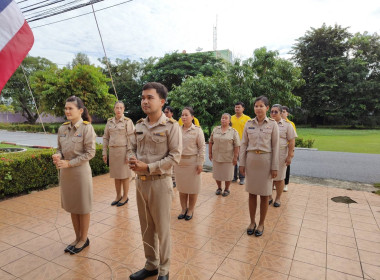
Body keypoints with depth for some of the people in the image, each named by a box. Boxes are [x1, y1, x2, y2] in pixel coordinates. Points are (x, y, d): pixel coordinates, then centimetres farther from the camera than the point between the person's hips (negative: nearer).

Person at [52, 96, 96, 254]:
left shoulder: (87, 128, -12)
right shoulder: (62, 128, 5)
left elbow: (90, 153, -14)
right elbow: (60, 148, 13)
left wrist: (69, 163, -17)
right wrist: (57, 156, -9)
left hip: (80, 171, -6)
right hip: (65, 173, 6)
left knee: (83, 208, 8)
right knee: (71, 206, 16)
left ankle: (84, 239, 27)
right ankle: (77, 237, 34)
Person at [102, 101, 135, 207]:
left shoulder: (128, 121, -5)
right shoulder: (109, 122, 9)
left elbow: (131, 138, -9)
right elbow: (105, 138, 12)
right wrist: (104, 153, 8)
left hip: (123, 150, -4)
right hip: (113, 151, 4)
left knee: (125, 175, 4)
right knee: (116, 175, 12)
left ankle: (125, 196, 19)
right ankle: (118, 196, 27)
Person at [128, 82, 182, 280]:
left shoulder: (171, 126, -10)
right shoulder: (139, 126, 7)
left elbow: (174, 157, -14)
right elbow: (133, 149, 15)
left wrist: (148, 167, -19)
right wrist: (132, 160, -9)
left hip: (160, 183, -5)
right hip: (140, 182, 6)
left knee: (162, 229, 8)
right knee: (146, 227, 18)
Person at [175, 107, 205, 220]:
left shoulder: (197, 130, -5)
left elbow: (202, 147, -7)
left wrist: (200, 163, -11)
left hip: (192, 162, -4)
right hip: (179, 162, 4)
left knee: (192, 188, 6)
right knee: (181, 187, 13)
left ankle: (190, 210, 23)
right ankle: (183, 209, 29)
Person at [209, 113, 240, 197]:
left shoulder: (233, 131, -5)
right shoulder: (215, 129, 5)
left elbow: (236, 146, -7)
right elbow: (211, 142, 9)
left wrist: (235, 157, -11)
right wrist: (210, 153, 5)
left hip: (228, 157, -3)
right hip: (216, 157, 3)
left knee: (227, 174, 7)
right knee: (217, 173, 12)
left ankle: (226, 189, 27)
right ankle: (219, 188, 32)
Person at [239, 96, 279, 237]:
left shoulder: (272, 124, -3)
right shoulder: (249, 124, 3)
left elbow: (275, 146, -4)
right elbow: (243, 145, 5)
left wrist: (274, 167, -6)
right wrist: (242, 163, 2)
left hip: (266, 161, -2)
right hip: (251, 160, 2)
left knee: (264, 194, 8)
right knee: (252, 193, 11)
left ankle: (261, 224, 25)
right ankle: (252, 222, 27)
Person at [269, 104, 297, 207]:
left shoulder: (287, 125, 0)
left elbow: (292, 141, -2)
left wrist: (289, 156, -8)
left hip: (280, 155, -2)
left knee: (279, 178, 7)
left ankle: (278, 198, 23)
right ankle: (269, 197, 25)